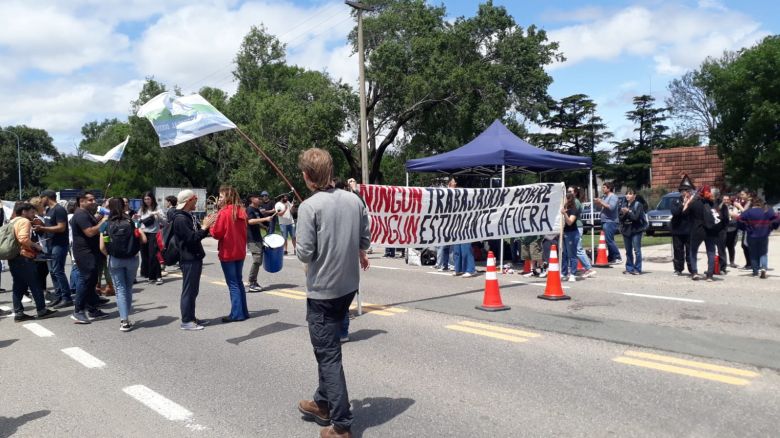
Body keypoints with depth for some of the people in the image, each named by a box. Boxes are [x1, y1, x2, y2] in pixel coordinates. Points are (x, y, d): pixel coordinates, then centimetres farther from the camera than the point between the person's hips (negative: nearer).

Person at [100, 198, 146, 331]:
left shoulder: (106, 225, -5)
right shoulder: (131, 222, -4)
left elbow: (102, 247, -8)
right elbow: (144, 240, -6)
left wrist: (109, 255, 9)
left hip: (115, 260, -1)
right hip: (132, 259, 1)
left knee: (120, 289, 4)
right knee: (128, 288, 16)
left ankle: (124, 320, -3)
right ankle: (126, 317, 21)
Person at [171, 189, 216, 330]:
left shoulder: (189, 216, 15)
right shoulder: (180, 219, -16)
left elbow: (198, 234, 20)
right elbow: (191, 238, -22)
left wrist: (206, 225, 6)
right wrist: (205, 226, -16)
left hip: (195, 258, 10)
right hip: (188, 260, -10)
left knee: (193, 290, 14)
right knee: (188, 290, -4)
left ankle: (191, 317, 22)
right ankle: (186, 321, 2)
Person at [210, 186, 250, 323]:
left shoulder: (224, 212, -15)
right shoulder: (241, 211, 5)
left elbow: (217, 233, -14)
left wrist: (211, 225, 2)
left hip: (228, 253, -7)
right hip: (240, 252, 7)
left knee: (233, 284, -1)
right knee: (239, 282, 15)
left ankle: (237, 314, 1)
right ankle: (243, 312, 19)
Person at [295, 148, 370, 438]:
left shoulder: (309, 206, -16)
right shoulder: (354, 200, 1)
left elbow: (304, 253, -17)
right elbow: (365, 239, 7)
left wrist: (299, 248, 6)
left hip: (322, 290, -6)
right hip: (348, 285, 7)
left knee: (328, 354, 1)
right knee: (328, 347, 23)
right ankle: (323, 403, 37)